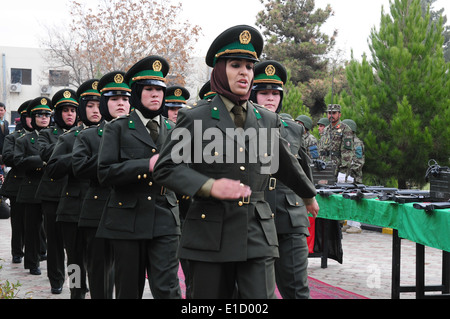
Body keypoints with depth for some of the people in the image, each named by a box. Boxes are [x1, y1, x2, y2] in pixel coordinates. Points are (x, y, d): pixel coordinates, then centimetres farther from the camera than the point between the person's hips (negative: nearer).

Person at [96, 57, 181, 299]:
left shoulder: (172, 130, 13)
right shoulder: (117, 128, 2)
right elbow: (105, 174, -10)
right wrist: (147, 165, -18)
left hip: (164, 221, 2)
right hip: (127, 221, -2)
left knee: (168, 289, -7)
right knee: (129, 290, 9)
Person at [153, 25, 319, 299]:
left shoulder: (268, 120, 11)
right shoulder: (195, 118, 0)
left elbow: (286, 164, 28)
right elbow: (166, 168, -5)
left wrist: (309, 195, 42)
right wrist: (209, 186, -19)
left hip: (257, 235, 2)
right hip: (209, 234, -2)